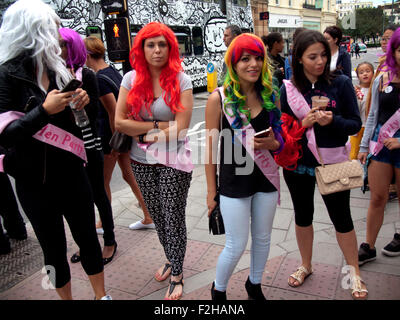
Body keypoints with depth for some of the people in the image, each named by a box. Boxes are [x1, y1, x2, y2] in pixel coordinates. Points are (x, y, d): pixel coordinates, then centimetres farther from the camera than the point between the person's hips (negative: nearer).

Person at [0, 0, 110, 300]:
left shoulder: (56, 68, 6)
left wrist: (81, 101, -2)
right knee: (54, 249, 12)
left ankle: (102, 295, 32)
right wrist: (45, 110, -27)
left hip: (72, 173, 5)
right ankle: (67, 298, 34)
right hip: (36, 182, -5)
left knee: (88, 238, 13)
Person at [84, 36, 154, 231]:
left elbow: (114, 113, -22)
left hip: (109, 134, -9)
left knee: (103, 181, 10)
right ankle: (149, 218, 24)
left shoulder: (99, 79, -19)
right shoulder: (112, 70, 8)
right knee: (129, 175, 16)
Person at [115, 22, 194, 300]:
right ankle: (172, 260, 42)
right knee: (158, 217, 17)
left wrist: (144, 135, -10)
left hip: (174, 162, -3)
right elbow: (119, 122, -7)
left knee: (174, 220, 3)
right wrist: (157, 125, -12)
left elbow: (180, 129, -14)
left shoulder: (181, 80, -8)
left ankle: (177, 275, 26)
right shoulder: (132, 79, 0)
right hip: (142, 162, 4)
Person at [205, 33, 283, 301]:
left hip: (266, 178, 4)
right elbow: (211, 147, -8)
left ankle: (254, 284, 46)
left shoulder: (271, 95, 1)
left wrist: (273, 143, -12)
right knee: (236, 246, 5)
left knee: (263, 238, 18)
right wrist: (211, 191, -5)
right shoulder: (219, 98, -11)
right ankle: (218, 290, 35)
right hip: (234, 181, -4)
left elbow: (280, 138, 12)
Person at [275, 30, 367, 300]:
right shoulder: (288, 89, -3)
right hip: (297, 165, 2)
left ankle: (355, 273, 33)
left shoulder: (341, 83, -7)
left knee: (342, 218, 9)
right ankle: (306, 266, 40)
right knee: (303, 216, 17)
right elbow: (283, 128, 1)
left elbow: (356, 124, -6)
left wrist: (332, 121, -25)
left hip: (332, 163, -2)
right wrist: (303, 123, -17)